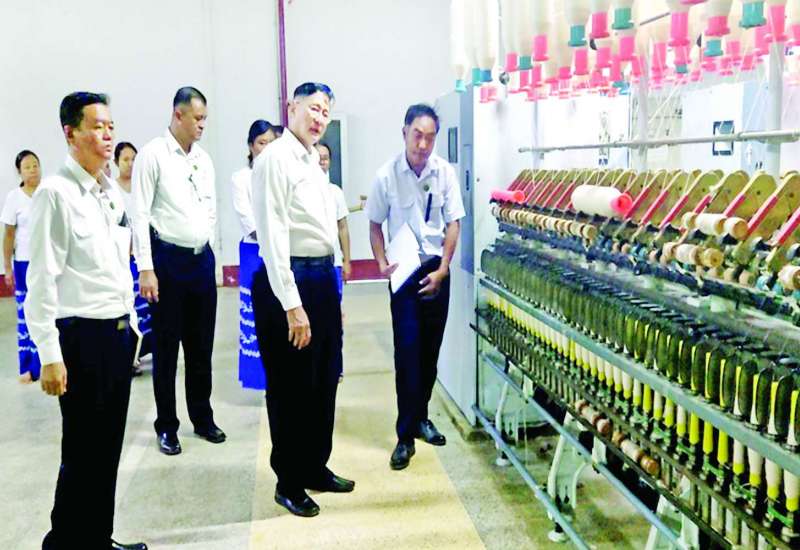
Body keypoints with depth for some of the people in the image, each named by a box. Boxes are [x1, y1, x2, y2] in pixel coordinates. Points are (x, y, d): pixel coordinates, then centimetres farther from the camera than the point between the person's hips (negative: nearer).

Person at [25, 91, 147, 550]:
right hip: (83, 335, -7)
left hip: (120, 332, 7)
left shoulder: (113, 194, 10)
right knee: (83, 452, 4)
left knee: (109, 447, 15)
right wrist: (50, 354, -17)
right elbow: (42, 279, -15)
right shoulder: (56, 193, -12)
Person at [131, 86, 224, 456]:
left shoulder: (204, 159, 10)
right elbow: (140, 214, -11)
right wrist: (146, 269, -16)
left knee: (201, 346, 14)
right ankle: (166, 426, 20)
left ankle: (203, 418, 28)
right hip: (168, 259, -5)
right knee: (166, 348, 5)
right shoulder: (153, 154, -7)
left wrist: (210, 253, 10)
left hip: (202, 259, 5)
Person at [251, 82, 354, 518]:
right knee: (291, 387, 4)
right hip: (290, 282, -9)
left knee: (323, 383, 18)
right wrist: (292, 305, -22)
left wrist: (332, 292, 17)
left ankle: (316, 468, 35)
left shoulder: (314, 162, 15)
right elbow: (273, 234, -19)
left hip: (323, 280, 9)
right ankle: (289, 483, 21)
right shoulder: (276, 158, -12)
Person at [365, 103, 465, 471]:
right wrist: (382, 264, -8)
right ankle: (406, 435, 4)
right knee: (407, 351, -4)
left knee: (431, 349, 11)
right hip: (404, 271, -2)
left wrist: (442, 271, -5)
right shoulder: (387, 175, -9)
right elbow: (375, 225, 3)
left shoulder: (445, 172, -5)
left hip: (436, 270, 2)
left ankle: (421, 416, 29)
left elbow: (453, 223, 1)